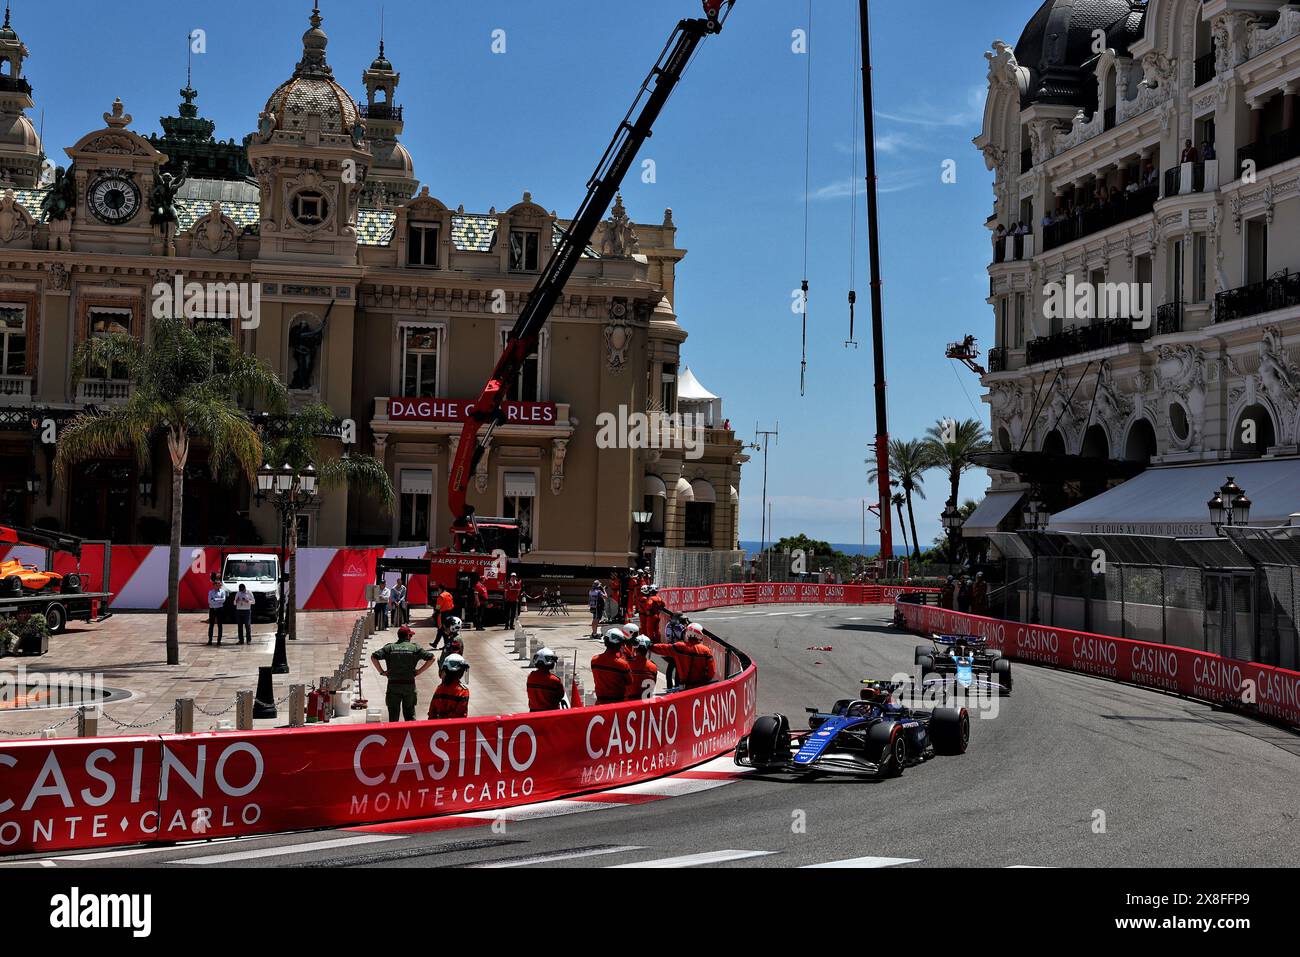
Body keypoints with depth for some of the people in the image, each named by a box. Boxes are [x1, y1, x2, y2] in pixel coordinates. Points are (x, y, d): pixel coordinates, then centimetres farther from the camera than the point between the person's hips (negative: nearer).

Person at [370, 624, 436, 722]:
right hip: (409, 685, 0)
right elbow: (431, 658, -3)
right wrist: (419, 671, 1)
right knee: (410, 715, 10)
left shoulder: (390, 647, 4)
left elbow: (374, 657, -5)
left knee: (393, 715, 7)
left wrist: (381, 671, 0)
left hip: (393, 685, 0)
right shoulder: (415, 648, 2)